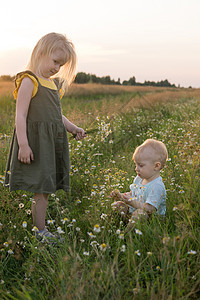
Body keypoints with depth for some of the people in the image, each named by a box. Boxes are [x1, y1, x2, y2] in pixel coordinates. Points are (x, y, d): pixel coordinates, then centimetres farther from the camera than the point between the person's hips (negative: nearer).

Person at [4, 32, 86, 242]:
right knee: (39, 189, -5)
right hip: (36, 142, -8)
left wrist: (73, 128, 12)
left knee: (47, 188, 10)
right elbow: (21, 116, -13)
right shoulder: (29, 81, -8)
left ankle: (40, 229, 19)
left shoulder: (55, 84, 17)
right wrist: (23, 144, -19)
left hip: (54, 143, 8)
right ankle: (40, 231, 4)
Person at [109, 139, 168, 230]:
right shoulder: (139, 178, 5)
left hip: (149, 219, -9)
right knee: (117, 204, 1)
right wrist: (120, 196, -1)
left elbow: (149, 209, -30)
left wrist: (133, 202, -36)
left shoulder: (157, 186, -24)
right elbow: (131, 194, 18)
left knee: (140, 212, -37)